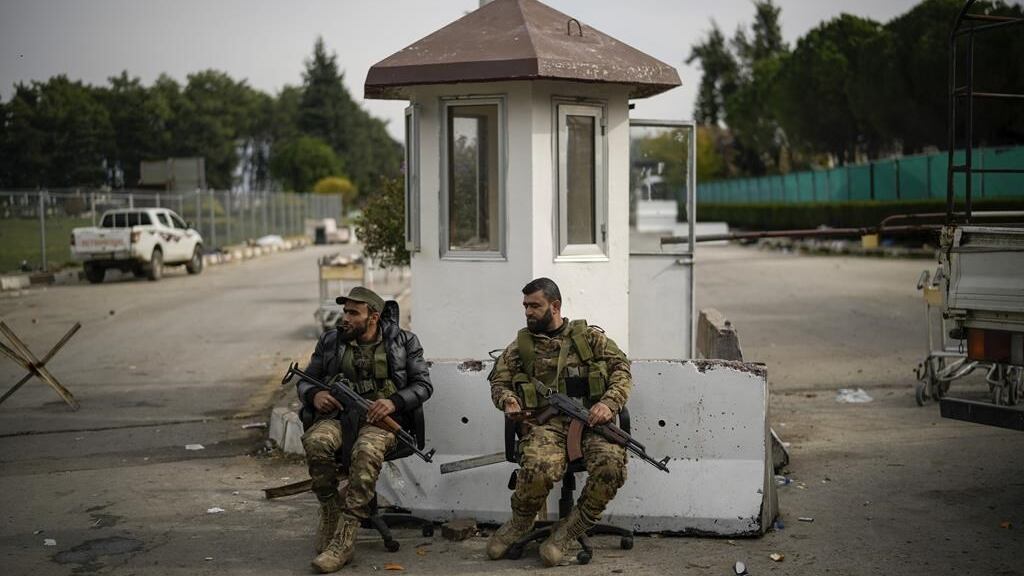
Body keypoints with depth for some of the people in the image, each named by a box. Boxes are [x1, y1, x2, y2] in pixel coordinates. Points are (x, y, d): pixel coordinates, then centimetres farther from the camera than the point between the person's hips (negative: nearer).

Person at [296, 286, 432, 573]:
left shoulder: (403, 342, 5)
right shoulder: (331, 342, 10)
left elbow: (423, 384, 4)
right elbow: (304, 381, 17)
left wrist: (394, 402, -15)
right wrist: (314, 395, -8)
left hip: (380, 418, -2)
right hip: (337, 414, 2)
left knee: (367, 451, -38)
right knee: (316, 441, -35)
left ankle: (344, 540, -36)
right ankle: (330, 512, -13)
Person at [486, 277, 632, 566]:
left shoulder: (590, 336, 14)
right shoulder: (521, 345, 18)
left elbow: (621, 368, 10)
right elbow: (498, 381, 21)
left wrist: (609, 403, -8)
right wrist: (508, 399, -3)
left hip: (591, 419, 0)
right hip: (547, 422, 0)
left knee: (611, 464, -33)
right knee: (540, 468, -35)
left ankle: (570, 530, -10)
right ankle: (520, 523, -1)